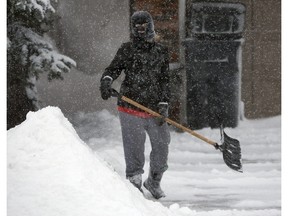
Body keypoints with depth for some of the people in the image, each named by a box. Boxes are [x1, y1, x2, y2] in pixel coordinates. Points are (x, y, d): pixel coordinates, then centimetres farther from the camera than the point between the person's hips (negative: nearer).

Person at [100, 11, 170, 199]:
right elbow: (113, 69, -3)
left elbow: (165, 81, 6)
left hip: (155, 110, 3)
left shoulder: (161, 52, 7)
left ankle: (154, 182, 30)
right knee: (134, 149, -1)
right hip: (131, 110, -3)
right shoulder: (127, 50, 2)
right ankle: (134, 184, 13)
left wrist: (163, 105, -3)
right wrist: (106, 80, -26)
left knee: (162, 145, 8)